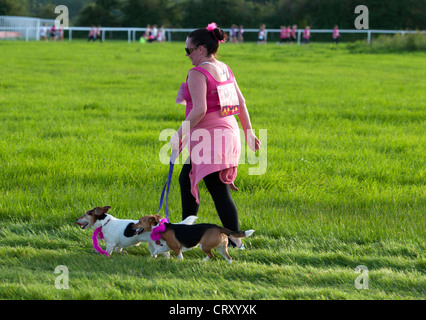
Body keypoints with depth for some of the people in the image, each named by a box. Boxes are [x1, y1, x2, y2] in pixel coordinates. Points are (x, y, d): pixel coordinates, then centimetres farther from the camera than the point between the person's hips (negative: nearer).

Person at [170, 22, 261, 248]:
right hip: (228, 131, 9)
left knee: (218, 191, -3)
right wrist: (248, 131, 20)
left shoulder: (198, 73, -14)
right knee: (186, 179, 17)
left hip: (208, 136, -9)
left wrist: (179, 134, -15)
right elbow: (240, 103, 14)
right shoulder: (224, 70, 12)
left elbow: (199, 110, -22)